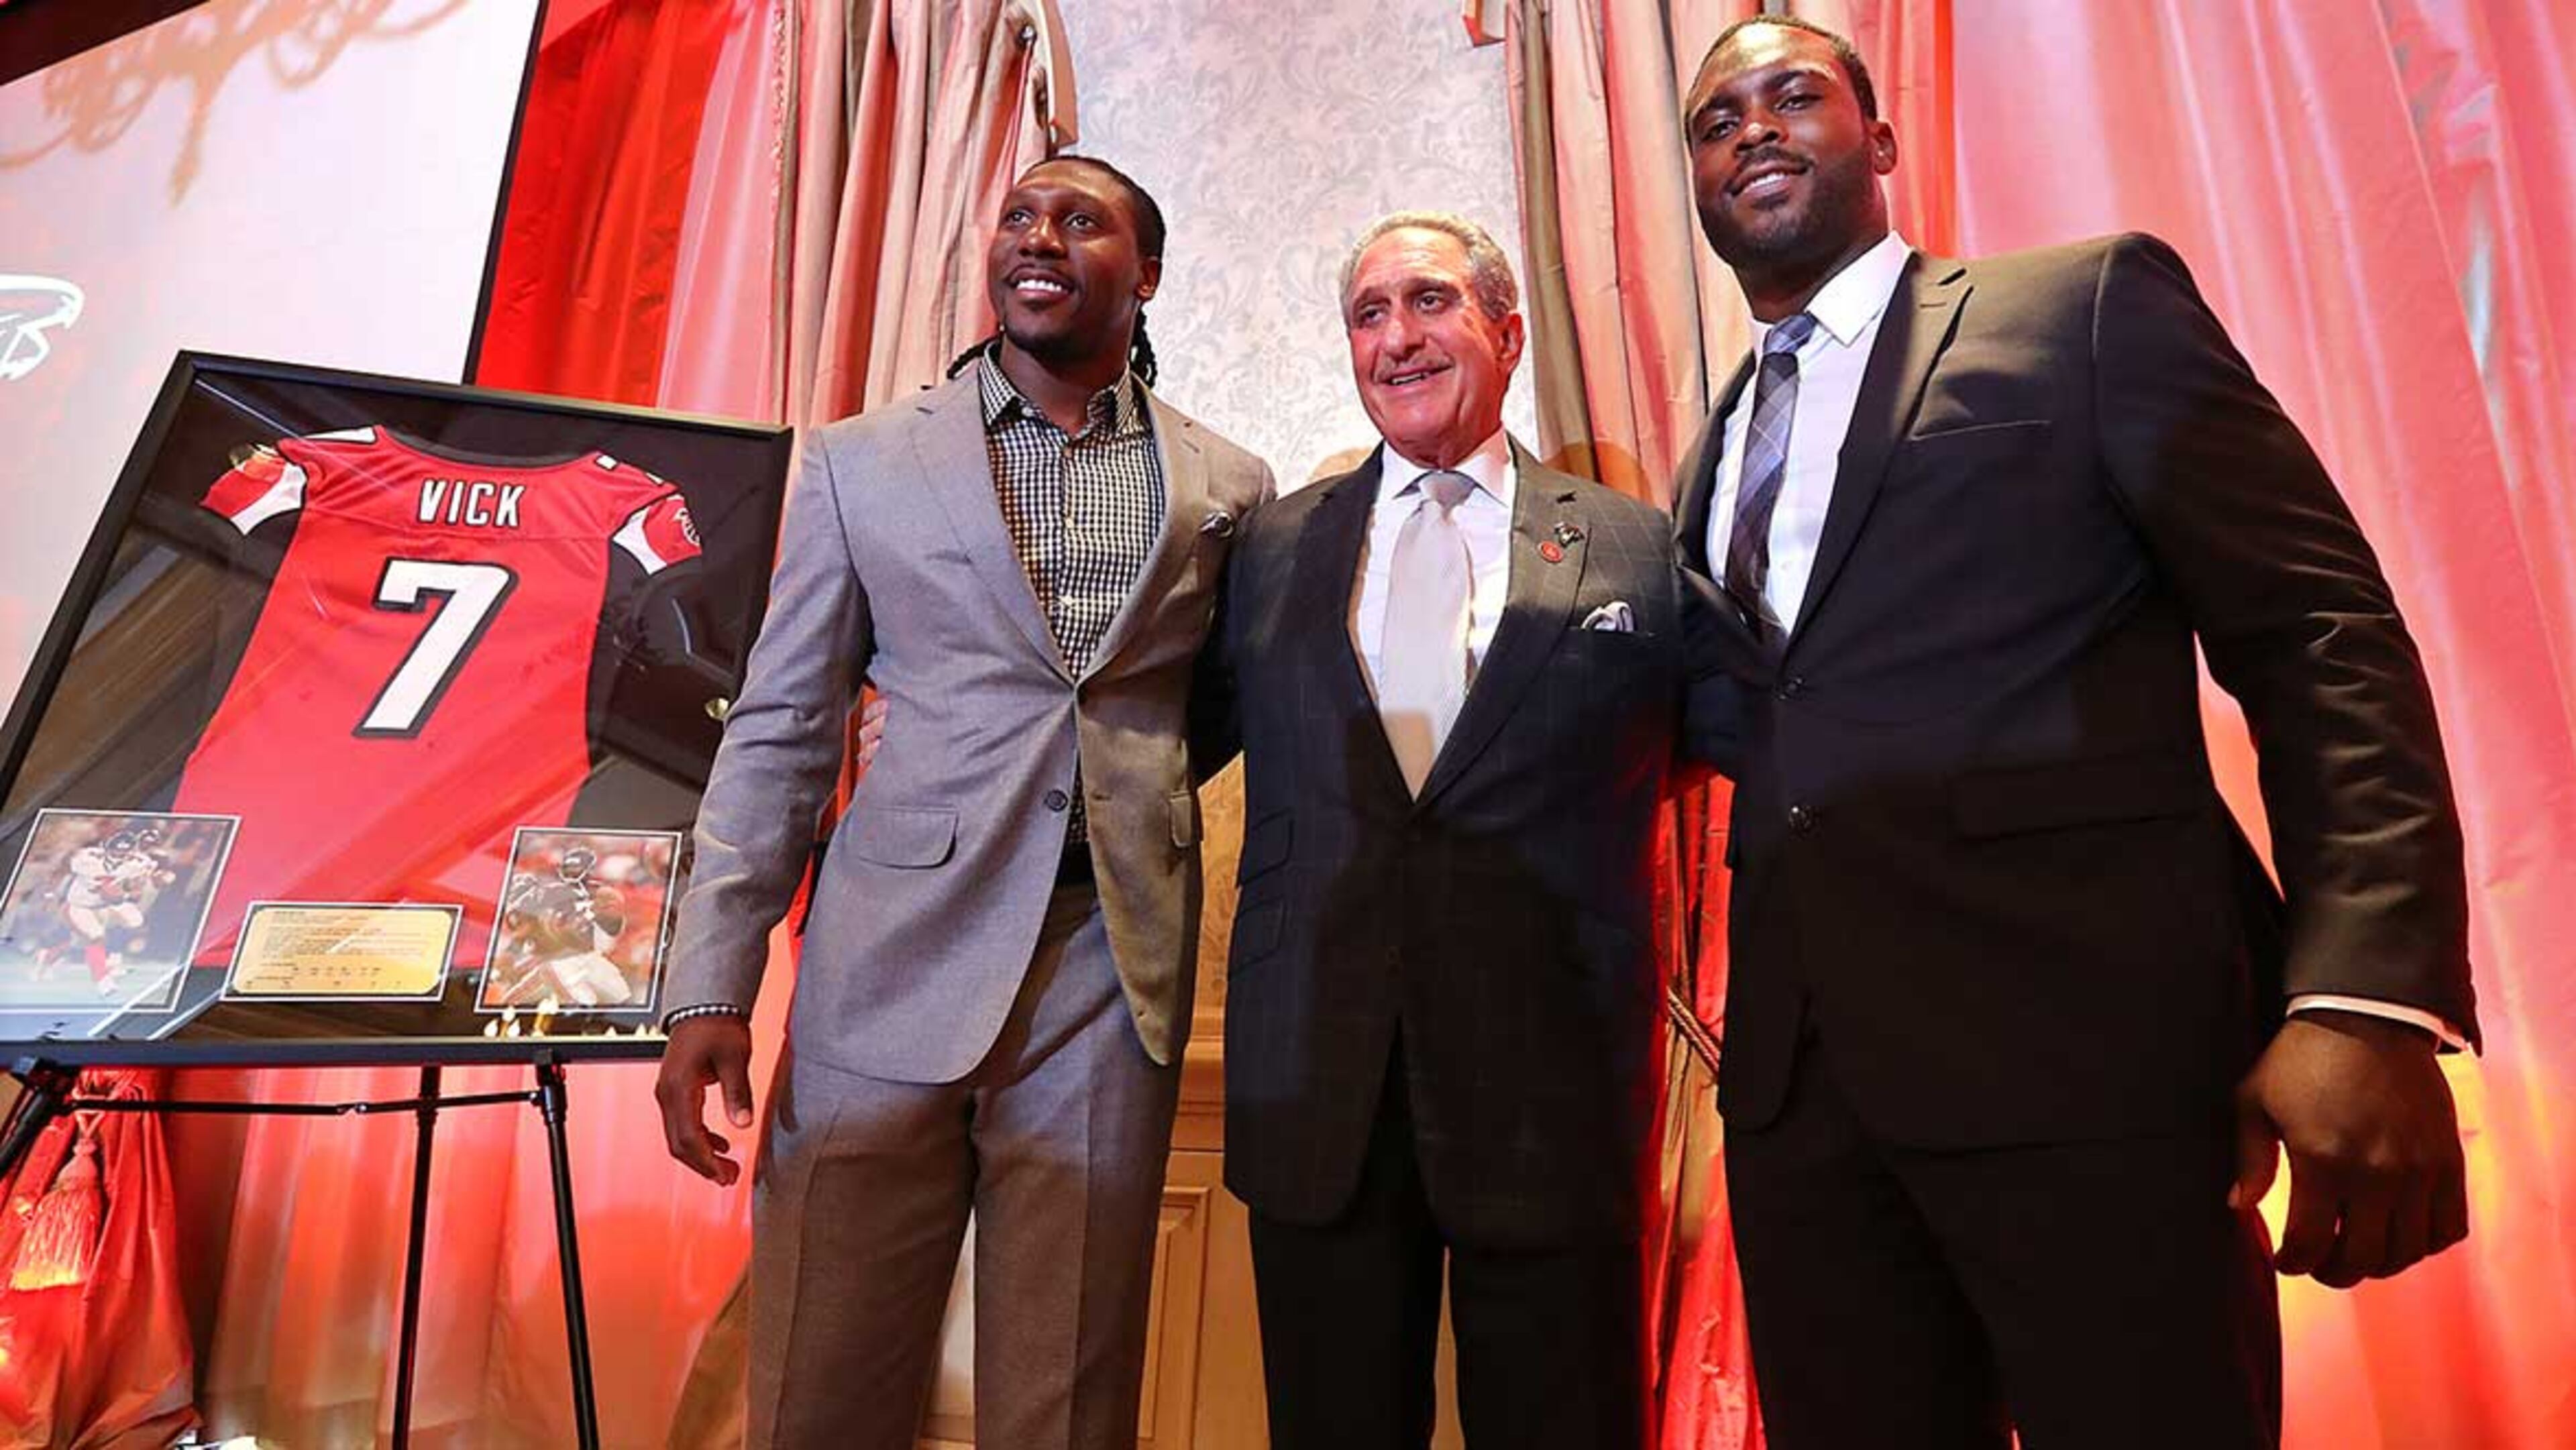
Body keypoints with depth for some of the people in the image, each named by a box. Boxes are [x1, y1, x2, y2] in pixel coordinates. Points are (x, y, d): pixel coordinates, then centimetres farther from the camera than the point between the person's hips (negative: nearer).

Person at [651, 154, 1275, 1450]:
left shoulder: (1228, 486, 8)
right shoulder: (863, 462, 6)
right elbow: (779, 732, 4)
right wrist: (711, 991, -2)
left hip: (1116, 972, 1)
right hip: (896, 961, 0)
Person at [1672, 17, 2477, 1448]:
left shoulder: (2090, 308, 3)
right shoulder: (1715, 455, 18)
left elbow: (2323, 634, -5)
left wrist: (2368, 996, -18)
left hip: (2081, 1039, -5)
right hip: (1796, 1072, 5)